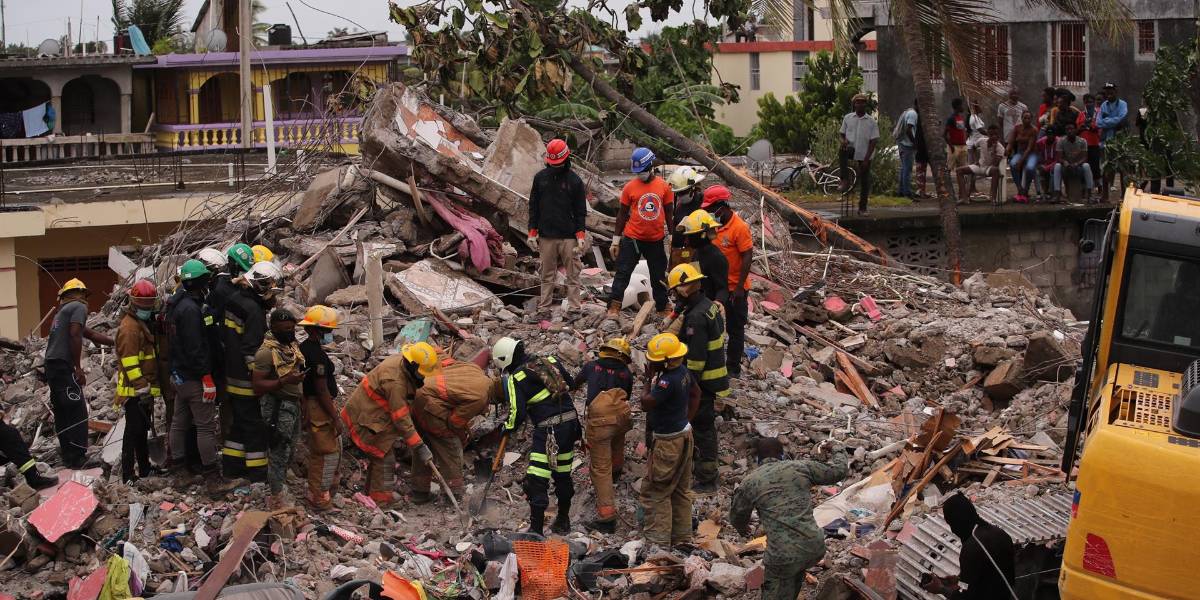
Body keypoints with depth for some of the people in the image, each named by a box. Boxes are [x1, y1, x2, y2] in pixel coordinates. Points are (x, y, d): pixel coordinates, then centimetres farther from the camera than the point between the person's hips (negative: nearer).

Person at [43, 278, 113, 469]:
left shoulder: (64, 310, 23)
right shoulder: (79, 307, -4)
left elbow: (92, 334, 28)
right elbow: (75, 336, -17)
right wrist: (78, 367, -15)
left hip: (52, 365, 9)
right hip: (64, 366, -9)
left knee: (62, 411, 15)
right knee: (77, 412, -10)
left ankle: (68, 453, 21)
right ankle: (77, 458, -14)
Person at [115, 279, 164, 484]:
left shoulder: (145, 324, 17)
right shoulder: (129, 327, -15)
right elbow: (129, 361, -21)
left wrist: (153, 386, 24)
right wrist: (141, 387, -24)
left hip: (145, 388, 10)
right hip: (133, 390, -10)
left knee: (142, 429, 17)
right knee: (134, 430, -9)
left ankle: (145, 467, 26)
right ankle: (128, 475, -8)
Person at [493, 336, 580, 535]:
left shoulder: (515, 379, -8)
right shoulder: (551, 361, 11)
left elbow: (517, 413, -11)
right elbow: (569, 382, 20)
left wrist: (507, 428, 7)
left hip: (548, 429, -7)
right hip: (571, 421, 7)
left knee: (536, 481, -4)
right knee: (563, 475, 21)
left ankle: (536, 529, -5)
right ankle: (563, 521, 34)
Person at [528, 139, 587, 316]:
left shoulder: (575, 181, 1)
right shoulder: (540, 178, 7)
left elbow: (580, 211, 3)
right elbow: (533, 206, 12)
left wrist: (581, 235, -5)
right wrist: (532, 231, 6)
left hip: (569, 237, -2)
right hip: (546, 236, 2)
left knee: (572, 275, -1)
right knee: (547, 275, 6)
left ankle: (574, 308, 3)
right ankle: (544, 308, 9)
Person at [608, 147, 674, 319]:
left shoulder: (664, 187, -2)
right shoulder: (630, 187, -5)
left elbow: (669, 214, 7)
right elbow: (622, 215, 2)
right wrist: (616, 241, 3)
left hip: (656, 240, 2)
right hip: (632, 239, -2)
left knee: (659, 276, 13)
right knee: (622, 273, -3)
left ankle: (662, 308, 26)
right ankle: (614, 307, -1)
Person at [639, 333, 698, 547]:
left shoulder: (668, 380, -29)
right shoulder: (684, 372, 0)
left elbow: (646, 404, -23)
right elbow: (695, 396, 15)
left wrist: (650, 379, -11)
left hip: (668, 441, -10)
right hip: (684, 434, 10)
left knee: (654, 491, 1)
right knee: (681, 490, 18)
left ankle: (658, 540, 4)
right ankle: (682, 536, 28)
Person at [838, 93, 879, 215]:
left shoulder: (871, 121, -2)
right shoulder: (848, 118, 4)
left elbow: (873, 141, -4)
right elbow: (842, 133, 12)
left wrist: (866, 159, -11)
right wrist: (843, 140, -13)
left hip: (864, 156, 0)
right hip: (852, 150, 0)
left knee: (865, 182, 2)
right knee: (843, 151, -35)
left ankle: (862, 208, 15)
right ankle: (844, 181, -29)